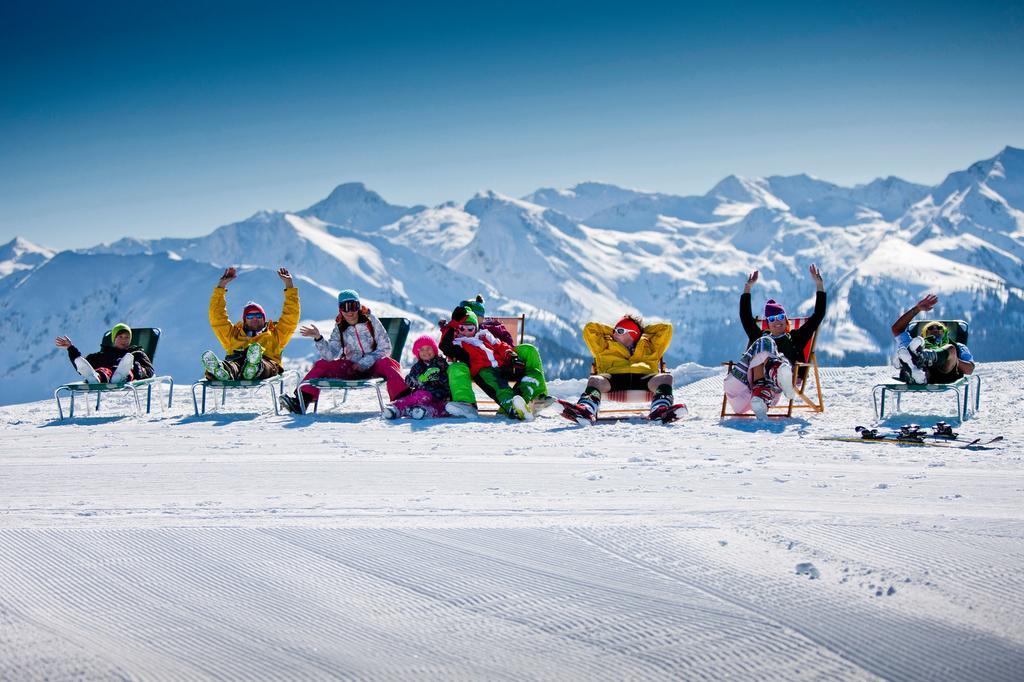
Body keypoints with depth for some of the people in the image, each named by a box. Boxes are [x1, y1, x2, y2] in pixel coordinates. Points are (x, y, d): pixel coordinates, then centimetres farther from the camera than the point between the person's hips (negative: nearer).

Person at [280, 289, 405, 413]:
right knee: (321, 365, -10)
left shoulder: (370, 320, -6)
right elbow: (330, 355, -9)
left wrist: (364, 363, -14)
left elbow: (385, 348, -6)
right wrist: (318, 338, -25)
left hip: (373, 365, -4)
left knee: (386, 363, -35)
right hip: (351, 366, 4)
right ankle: (301, 401, -16)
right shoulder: (340, 328, 1)